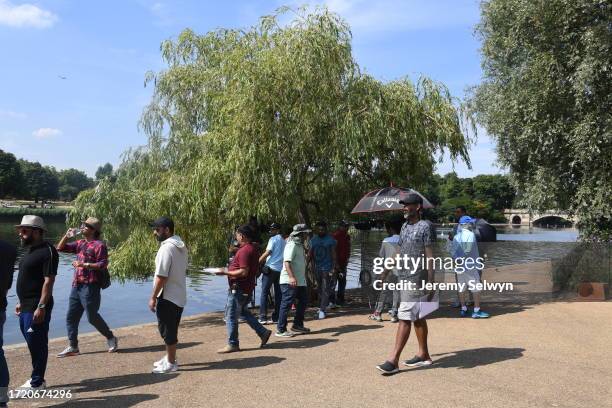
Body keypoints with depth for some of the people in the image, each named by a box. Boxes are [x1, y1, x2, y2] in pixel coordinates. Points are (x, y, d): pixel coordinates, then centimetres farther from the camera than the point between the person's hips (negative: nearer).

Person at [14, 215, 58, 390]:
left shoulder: (47, 251, -16)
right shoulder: (31, 250, 15)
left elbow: (48, 281, -20)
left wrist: (41, 307, -24)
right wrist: (22, 302, 20)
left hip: (37, 308, -10)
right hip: (26, 307, 10)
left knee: (37, 344, -1)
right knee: (33, 343, 16)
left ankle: (36, 383, 9)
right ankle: (37, 379, 27)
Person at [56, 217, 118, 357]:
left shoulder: (99, 245, -10)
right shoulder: (80, 243, 14)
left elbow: (103, 264, -18)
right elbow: (60, 248, 19)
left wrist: (84, 264, -22)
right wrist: (66, 235, 4)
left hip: (90, 286, -8)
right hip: (76, 285, 8)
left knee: (92, 317, -1)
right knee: (71, 317, 8)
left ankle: (111, 338, 17)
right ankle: (73, 347, 17)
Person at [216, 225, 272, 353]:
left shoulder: (244, 250, -21)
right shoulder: (252, 248, 11)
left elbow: (244, 272, -26)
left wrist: (226, 272, -18)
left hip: (238, 288, -10)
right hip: (247, 288, 10)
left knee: (231, 316, 1)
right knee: (243, 312, 23)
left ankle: (232, 344, 10)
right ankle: (263, 332, 22)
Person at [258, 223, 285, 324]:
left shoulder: (273, 239, -6)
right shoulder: (284, 241, 16)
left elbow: (267, 253, -13)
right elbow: (284, 256, 16)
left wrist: (257, 262, -6)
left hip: (270, 268, -7)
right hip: (280, 269, 7)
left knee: (264, 293, -1)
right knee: (278, 294, 9)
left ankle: (263, 318, -4)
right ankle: (276, 317, 11)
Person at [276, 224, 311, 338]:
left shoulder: (300, 245, 16)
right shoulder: (292, 245, -16)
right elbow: (287, 262, -27)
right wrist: (291, 277, -36)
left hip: (300, 281, 10)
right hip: (290, 281, -10)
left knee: (303, 301, 16)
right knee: (286, 304, -5)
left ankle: (297, 325, 29)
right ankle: (280, 330, 2)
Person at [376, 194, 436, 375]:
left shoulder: (425, 227, -9)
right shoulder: (404, 227, 14)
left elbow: (430, 257, -12)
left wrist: (431, 284, -14)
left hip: (416, 279, -8)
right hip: (404, 277, 8)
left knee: (405, 318, -9)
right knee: (417, 318, 16)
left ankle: (393, 360, -7)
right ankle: (423, 355, 27)